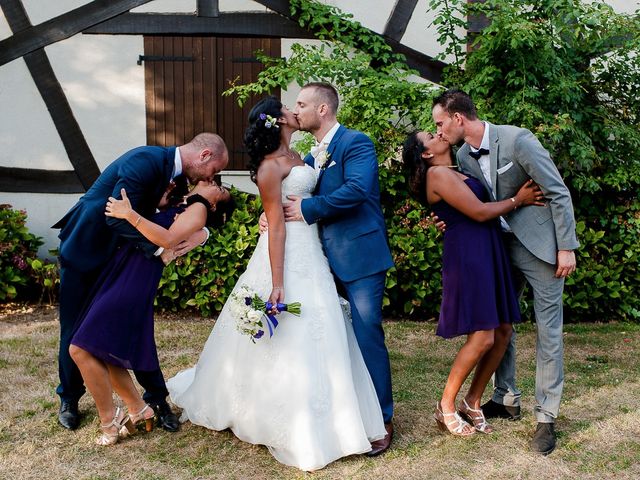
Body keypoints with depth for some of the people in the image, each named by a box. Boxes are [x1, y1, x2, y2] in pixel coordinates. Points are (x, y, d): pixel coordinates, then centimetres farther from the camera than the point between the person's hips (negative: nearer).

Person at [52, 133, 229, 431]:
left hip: (119, 255, 7)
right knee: (75, 330, 7)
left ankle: (157, 398, 11)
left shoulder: (177, 174, -2)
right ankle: (69, 398, 27)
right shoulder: (145, 161, -28)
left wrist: (201, 234, -20)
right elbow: (117, 217, -32)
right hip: (85, 250, -7)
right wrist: (158, 248, -28)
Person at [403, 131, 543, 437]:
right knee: (482, 338, -11)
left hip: (488, 252, 9)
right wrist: (517, 200, 0)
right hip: (467, 254, -9)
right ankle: (446, 406, 6)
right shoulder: (438, 174, -8)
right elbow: (479, 212, -13)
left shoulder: (453, 173, 22)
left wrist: (523, 198, 6)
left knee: (502, 332, 6)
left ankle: (472, 402, 18)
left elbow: (482, 205, 17)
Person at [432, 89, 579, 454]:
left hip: (540, 245, -7)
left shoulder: (517, 140, -19)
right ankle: (507, 399, 28)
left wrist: (566, 248, -15)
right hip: (502, 246, 7)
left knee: (548, 330, -1)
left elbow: (559, 192, -15)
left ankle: (546, 416, 8)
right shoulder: (464, 156, 1)